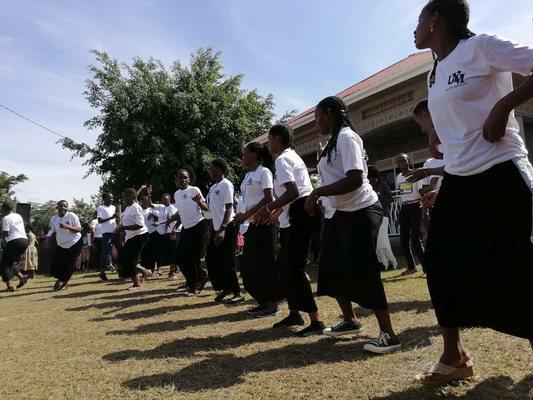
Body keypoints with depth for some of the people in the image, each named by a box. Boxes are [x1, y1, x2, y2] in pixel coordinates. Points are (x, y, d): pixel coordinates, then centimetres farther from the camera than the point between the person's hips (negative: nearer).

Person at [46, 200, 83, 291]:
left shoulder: (72, 216, -14)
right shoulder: (53, 219, 3)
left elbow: (79, 229, -18)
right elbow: (53, 231, 15)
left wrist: (67, 226, -31)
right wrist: (49, 239, -2)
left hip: (74, 244, -5)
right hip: (61, 245, 5)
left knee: (69, 264, -3)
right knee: (56, 263, -2)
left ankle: (65, 283, 18)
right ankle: (59, 280, 26)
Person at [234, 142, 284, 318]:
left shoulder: (263, 172, -8)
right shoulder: (248, 175, 17)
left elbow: (268, 198, -16)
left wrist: (247, 214, -18)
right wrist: (243, 215, 1)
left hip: (264, 223, -9)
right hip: (253, 224, 9)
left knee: (265, 263, -4)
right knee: (248, 264, 10)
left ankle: (272, 304, 7)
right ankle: (262, 301, 22)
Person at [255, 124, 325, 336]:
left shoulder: (282, 159, -9)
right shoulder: (293, 156, 22)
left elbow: (292, 192, -22)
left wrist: (269, 207, -19)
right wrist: (276, 211, 27)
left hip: (301, 214, -11)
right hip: (304, 211, 11)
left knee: (293, 268, -8)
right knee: (285, 266, 16)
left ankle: (316, 321, -4)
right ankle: (295, 313, 26)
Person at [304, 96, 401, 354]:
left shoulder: (346, 137, -15)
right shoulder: (334, 141, 14)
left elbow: (355, 179, -25)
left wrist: (316, 193, -21)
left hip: (362, 211, -10)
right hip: (344, 213, 10)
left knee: (363, 272, -10)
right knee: (331, 267, 14)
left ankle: (388, 335, 3)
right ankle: (350, 321, 30)